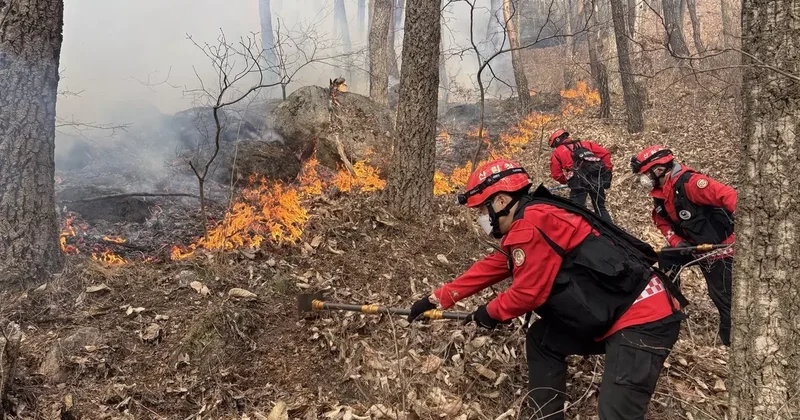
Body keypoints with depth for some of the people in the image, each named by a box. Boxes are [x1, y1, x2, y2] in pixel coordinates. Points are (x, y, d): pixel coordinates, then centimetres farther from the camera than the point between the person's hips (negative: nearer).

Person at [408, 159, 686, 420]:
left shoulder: (532, 222, -17)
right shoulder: (523, 227, 15)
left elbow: (528, 293, -14)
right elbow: (490, 268, 21)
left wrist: (490, 312, 5)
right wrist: (437, 299, 23)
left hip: (643, 317, -11)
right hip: (613, 313, 11)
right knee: (541, 341, 18)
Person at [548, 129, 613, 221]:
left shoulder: (557, 152, 20)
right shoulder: (584, 144, 30)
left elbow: (556, 174, 12)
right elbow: (604, 153, 20)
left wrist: (567, 181, 28)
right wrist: (607, 171, 22)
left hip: (580, 180, -4)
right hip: (597, 177, 5)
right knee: (600, 208, 18)